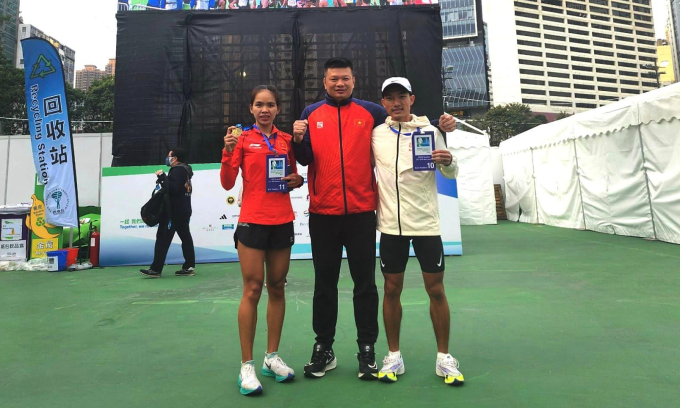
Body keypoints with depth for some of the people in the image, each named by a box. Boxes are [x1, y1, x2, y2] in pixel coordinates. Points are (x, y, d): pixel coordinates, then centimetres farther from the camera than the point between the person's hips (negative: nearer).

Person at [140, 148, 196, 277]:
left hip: (174, 211, -10)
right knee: (185, 237, 8)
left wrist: (162, 177, -17)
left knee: (163, 238, -7)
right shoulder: (184, 170, 18)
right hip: (183, 210, 10)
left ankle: (156, 269, -5)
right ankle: (189, 267, 10)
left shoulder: (177, 170, -13)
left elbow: (173, 189, -24)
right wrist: (163, 179, 7)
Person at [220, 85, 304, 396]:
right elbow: (227, 183, -4)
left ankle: (272, 357, 22)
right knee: (252, 290, -2)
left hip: (282, 222, 4)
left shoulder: (286, 140, 10)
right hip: (252, 222, -4)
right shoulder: (243, 139, 1)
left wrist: (297, 180, -3)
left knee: (277, 288, 9)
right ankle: (246, 366, 9)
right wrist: (228, 151, -17)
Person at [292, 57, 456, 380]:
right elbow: (305, 159, 4)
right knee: (324, 283, 10)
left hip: (361, 212, 0)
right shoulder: (311, 114, 8)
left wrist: (437, 126, -5)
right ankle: (323, 348, 24)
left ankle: (367, 349, 21)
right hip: (322, 213, 1)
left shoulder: (371, 112, 7)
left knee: (365, 282, 7)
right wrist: (298, 140, -15)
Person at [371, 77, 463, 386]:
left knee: (436, 289, 5)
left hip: (426, 222, -1)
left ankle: (444, 357, 22)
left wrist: (448, 162, -16)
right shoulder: (376, 135, 5)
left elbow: (451, 173, 5)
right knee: (392, 290, 7)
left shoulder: (429, 131, 2)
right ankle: (393, 356, 23)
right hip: (391, 224, 1)